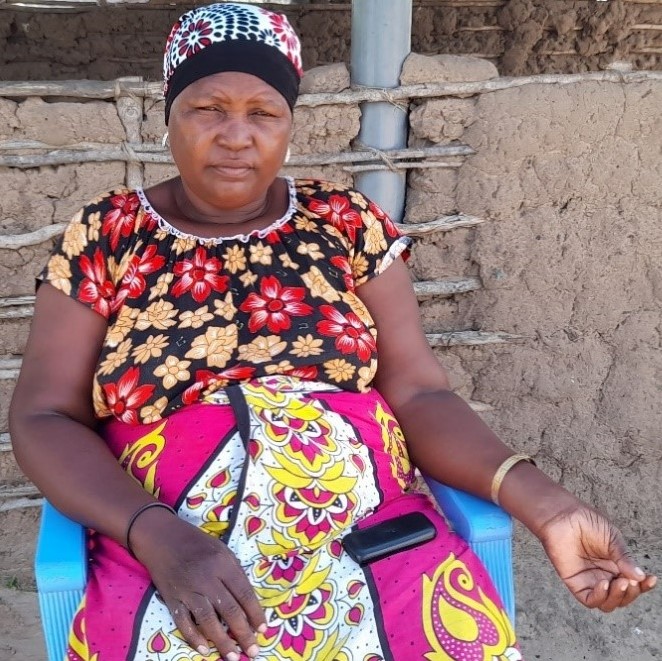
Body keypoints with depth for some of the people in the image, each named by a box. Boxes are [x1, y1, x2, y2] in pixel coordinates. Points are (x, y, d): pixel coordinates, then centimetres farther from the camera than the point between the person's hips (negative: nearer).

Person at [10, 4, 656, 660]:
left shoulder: (346, 223, 5)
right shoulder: (106, 235, 3)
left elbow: (419, 395, 2)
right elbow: (42, 418, 0)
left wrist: (544, 505, -14)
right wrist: (161, 539, -17)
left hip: (376, 538, 1)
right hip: (164, 551, 0)